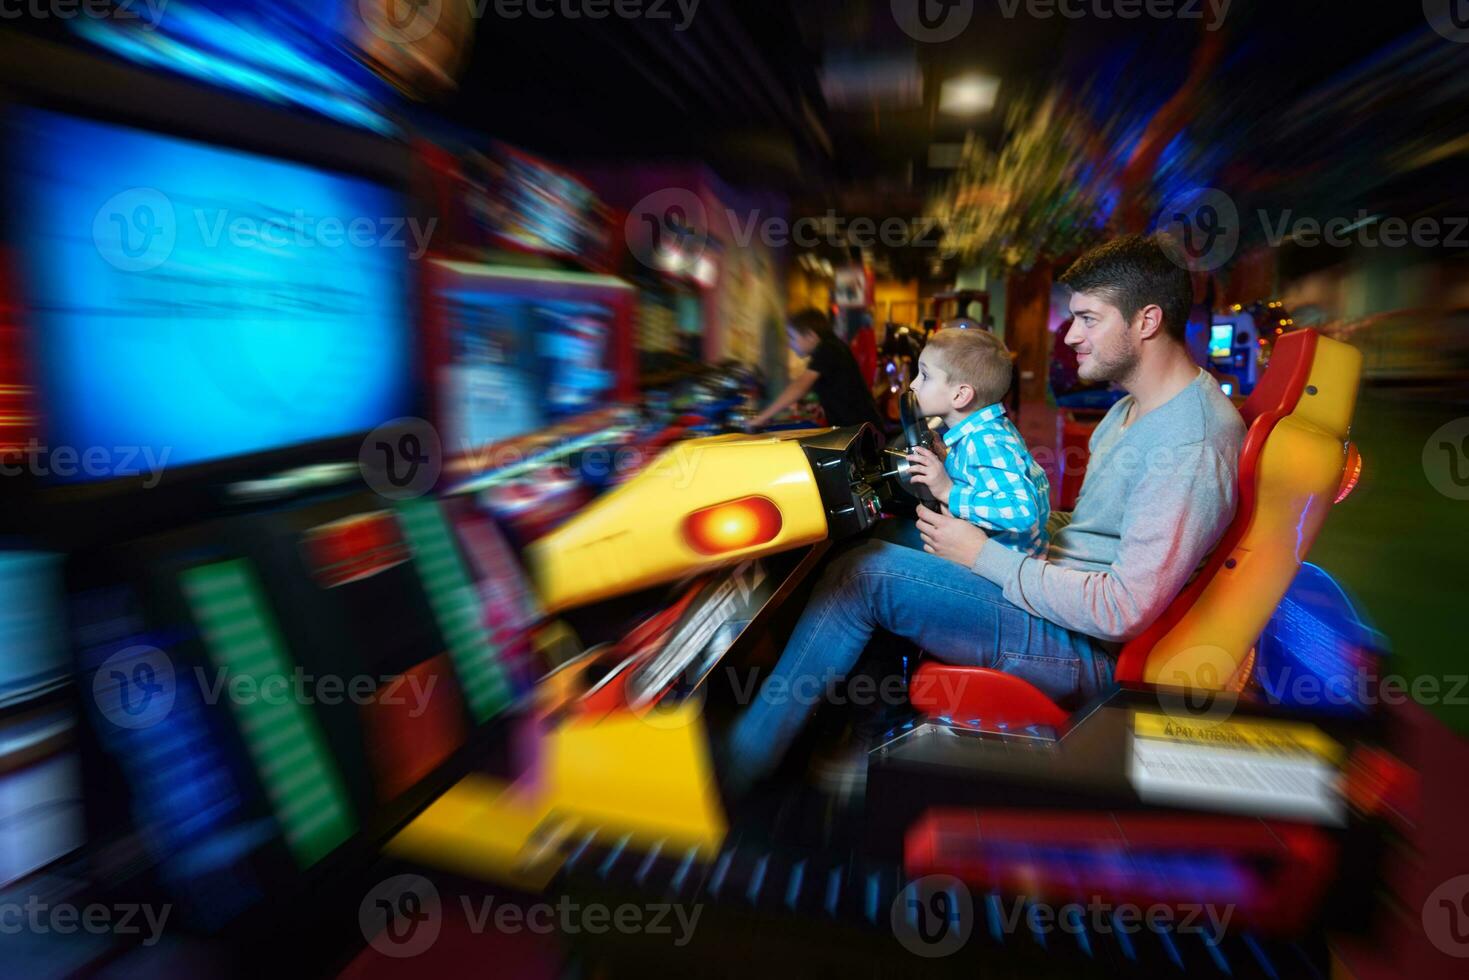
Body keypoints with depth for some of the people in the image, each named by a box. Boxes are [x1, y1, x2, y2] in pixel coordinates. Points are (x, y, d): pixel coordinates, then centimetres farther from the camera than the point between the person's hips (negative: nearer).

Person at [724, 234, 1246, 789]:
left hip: (1087, 654, -10)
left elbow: (1123, 611, -26)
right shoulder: (1134, 409, 10)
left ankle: (734, 769, -6)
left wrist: (983, 556, -19)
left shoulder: (1192, 443, -22)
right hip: (1066, 601, 10)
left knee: (865, 573, -21)